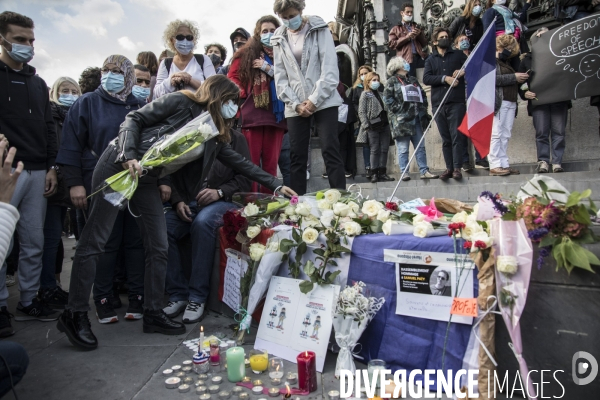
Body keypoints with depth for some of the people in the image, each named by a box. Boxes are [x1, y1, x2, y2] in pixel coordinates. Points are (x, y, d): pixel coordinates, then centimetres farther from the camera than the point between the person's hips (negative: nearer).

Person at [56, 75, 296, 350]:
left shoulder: (214, 132, 9)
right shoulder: (180, 102, -8)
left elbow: (238, 162, 11)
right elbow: (134, 119, -10)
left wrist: (275, 185, 9)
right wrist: (129, 157, -24)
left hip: (147, 180, 8)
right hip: (118, 166, -7)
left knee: (159, 247, 3)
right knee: (95, 240, -5)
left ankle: (153, 313, 13)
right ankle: (74, 314, 5)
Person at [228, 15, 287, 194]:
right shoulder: (247, 53, 12)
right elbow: (232, 77, 8)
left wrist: (269, 69, -4)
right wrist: (242, 94, -7)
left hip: (276, 115, 2)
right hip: (252, 114, -2)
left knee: (271, 164, 4)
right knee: (251, 162, -3)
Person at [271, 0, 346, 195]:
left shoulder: (319, 29, 4)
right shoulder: (279, 39, 12)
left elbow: (329, 69, -6)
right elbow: (280, 78, 7)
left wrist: (314, 99, -14)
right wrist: (295, 104, -7)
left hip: (323, 101, -3)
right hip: (295, 106, 3)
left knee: (330, 150, -9)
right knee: (297, 155, 1)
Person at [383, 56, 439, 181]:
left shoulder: (413, 80, 22)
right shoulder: (392, 81, 3)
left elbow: (423, 95, 23)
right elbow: (387, 98, -7)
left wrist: (423, 108, 9)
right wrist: (398, 109, -14)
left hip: (416, 118, 6)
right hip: (401, 119, -6)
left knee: (421, 147, 5)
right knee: (403, 149, -5)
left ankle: (424, 171, 8)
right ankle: (404, 173, -1)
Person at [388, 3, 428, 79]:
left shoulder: (417, 27, 26)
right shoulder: (396, 29, 15)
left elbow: (425, 44, 20)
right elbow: (391, 45, -1)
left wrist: (420, 34, 0)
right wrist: (407, 37, -8)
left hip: (420, 57, 3)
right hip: (406, 60, -3)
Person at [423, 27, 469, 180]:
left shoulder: (458, 55, 16)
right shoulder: (430, 60, 17)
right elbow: (426, 78, 1)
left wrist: (463, 71, -10)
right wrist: (445, 78, -11)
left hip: (457, 102, -2)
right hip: (438, 104, 2)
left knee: (457, 136, -8)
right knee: (445, 139, 4)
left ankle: (457, 168, -7)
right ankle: (449, 168, 8)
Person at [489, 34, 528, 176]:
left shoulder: (507, 62, 29)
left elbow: (513, 82, 30)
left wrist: (521, 77, 10)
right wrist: (514, 77, -12)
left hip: (511, 102, 8)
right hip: (497, 102, -8)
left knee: (505, 135, 3)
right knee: (496, 134, -11)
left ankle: (504, 164, 3)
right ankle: (494, 166, -11)